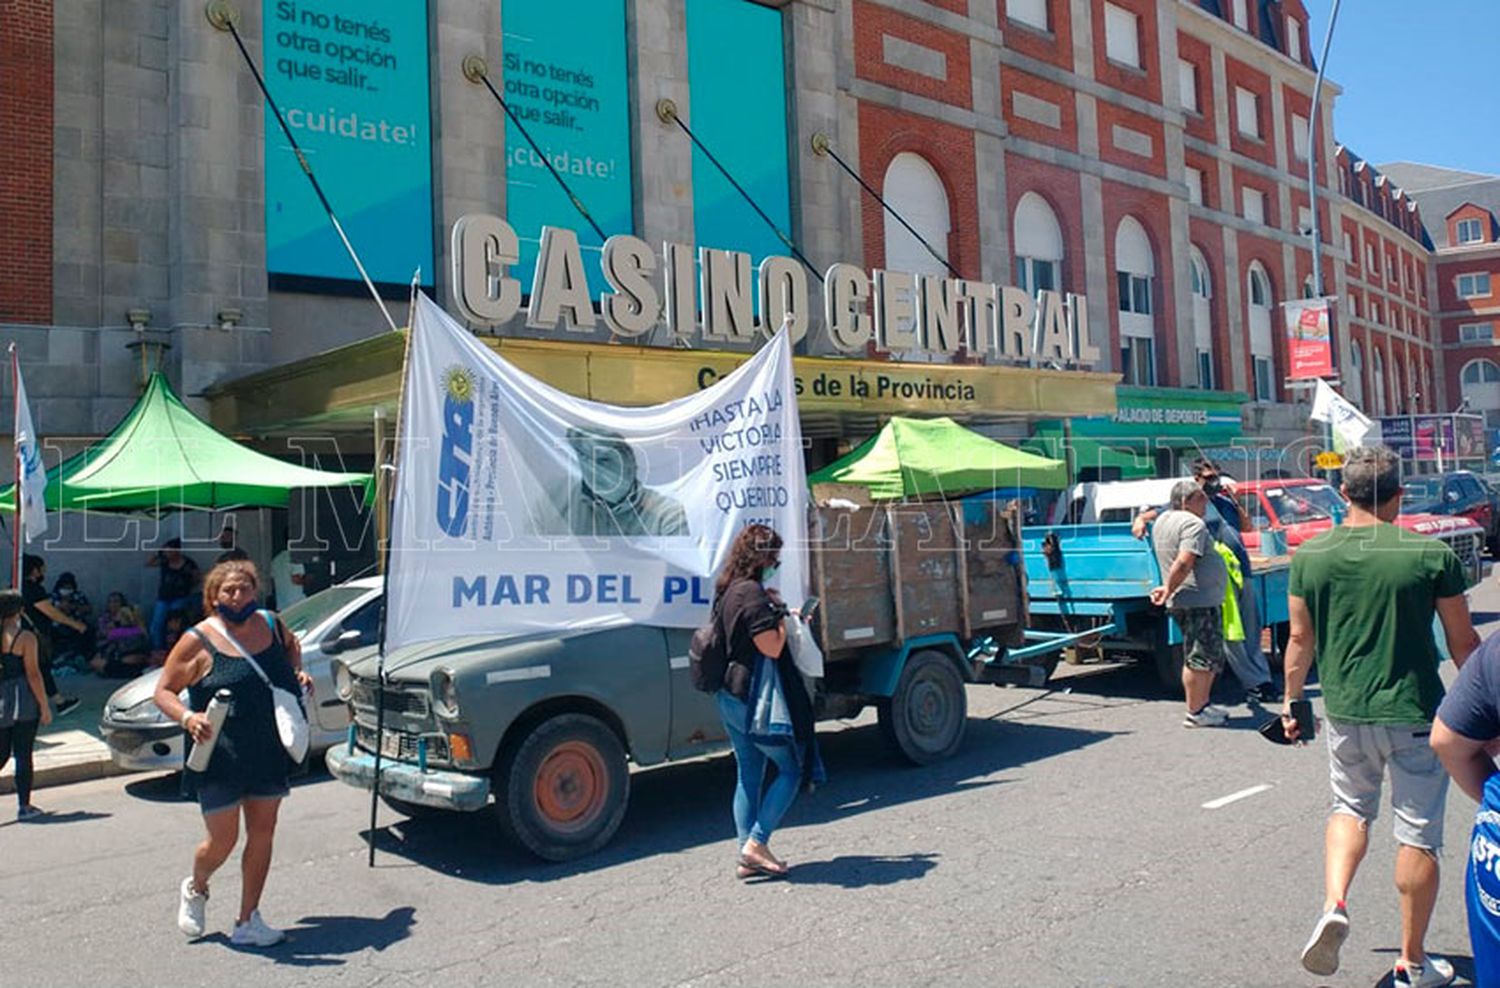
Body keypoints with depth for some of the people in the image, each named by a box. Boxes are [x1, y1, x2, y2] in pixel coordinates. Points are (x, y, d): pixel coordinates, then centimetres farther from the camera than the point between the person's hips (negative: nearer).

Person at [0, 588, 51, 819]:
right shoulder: (25, 637, -10)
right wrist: (44, 706, -6)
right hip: (22, 700, -4)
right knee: (23, 754, 3)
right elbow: (33, 674, -11)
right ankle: (24, 806, 9)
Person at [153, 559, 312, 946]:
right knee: (222, 840, 3)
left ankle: (248, 920, 19)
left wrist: (299, 673, 9)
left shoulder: (271, 625, 5)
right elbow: (163, 691, -5)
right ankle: (195, 889, 37)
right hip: (221, 759, -4)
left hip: (270, 755, 4)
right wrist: (187, 717, -23)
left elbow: (291, 647, 27)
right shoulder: (199, 641, -8)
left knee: (262, 836, 7)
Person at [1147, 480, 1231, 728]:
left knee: (1210, 659, 18)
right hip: (1199, 600, -10)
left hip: (1184, 602, 10)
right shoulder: (1193, 524, -15)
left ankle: (1202, 705, 24)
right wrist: (1169, 590, -17)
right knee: (1200, 659, -5)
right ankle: (1195, 713, 0)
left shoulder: (1162, 521, 17)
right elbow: (1184, 563, -24)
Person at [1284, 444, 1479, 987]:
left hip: (1345, 711, 2)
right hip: (1415, 713, -2)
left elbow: (1301, 640, 3)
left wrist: (1292, 700, 16)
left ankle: (1333, 905, 1)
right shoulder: (1432, 555, -10)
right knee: (1418, 833, 11)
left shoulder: (1310, 555, -4)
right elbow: (1463, 642, -3)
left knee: (1350, 809, 23)